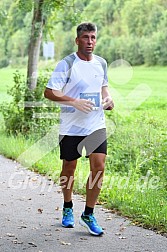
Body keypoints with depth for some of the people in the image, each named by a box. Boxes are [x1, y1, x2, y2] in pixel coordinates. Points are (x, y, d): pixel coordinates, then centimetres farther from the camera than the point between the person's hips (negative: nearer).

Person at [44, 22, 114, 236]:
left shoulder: (101, 63, 8)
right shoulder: (66, 64, -10)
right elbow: (49, 92, -14)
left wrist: (107, 98, 2)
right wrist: (75, 101, -25)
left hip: (96, 124, 4)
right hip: (71, 126, -3)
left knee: (99, 166, -8)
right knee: (69, 167, 10)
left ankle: (88, 214, 6)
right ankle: (68, 208, 34)